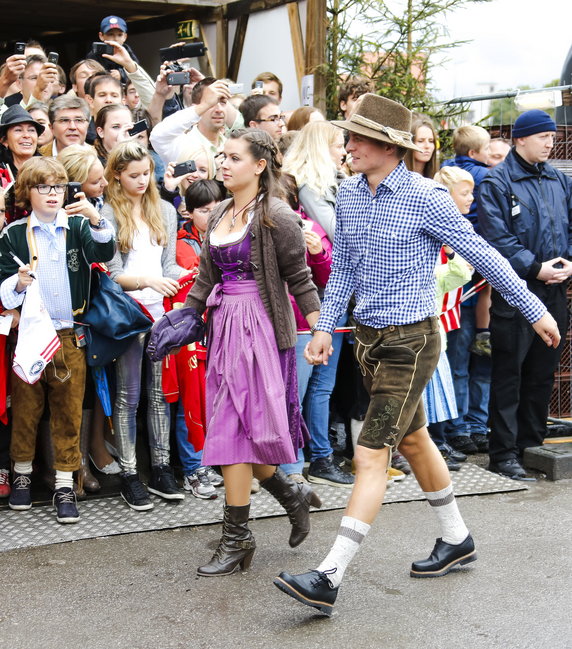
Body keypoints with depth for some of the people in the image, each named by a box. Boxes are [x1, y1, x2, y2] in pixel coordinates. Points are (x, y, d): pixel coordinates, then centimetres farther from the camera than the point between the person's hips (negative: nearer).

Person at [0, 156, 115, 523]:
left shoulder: (78, 227, 3)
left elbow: (104, 252, -16)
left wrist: (96, 221, -33)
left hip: (70, 334, 0)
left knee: (69, 410, 4)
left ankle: (65, 485, 13)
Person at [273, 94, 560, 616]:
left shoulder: (425, 198, -15)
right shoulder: (349, 194, 4)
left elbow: (482, 255, -7)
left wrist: (535, 310, -2)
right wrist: (325, 327, 6)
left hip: (411, 341, -7)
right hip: (369, 338, 8)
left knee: (371, 455, -10)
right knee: (413, 439, 19)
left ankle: (329, 578, -9)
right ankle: (456, 540, 38)